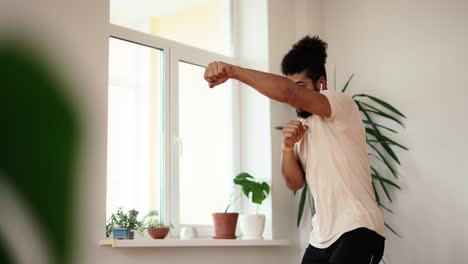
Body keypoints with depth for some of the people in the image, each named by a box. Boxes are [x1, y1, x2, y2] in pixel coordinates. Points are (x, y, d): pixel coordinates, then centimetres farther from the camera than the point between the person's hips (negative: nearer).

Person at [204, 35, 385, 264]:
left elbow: (286, 92, -28)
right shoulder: (300, 126, 14)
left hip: (357, 230, -8)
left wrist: (231, 70, -31)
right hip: (322, 236, 8)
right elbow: (295, 183, 8)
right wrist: (288, 146, -9)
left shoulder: (343, 105, -10)